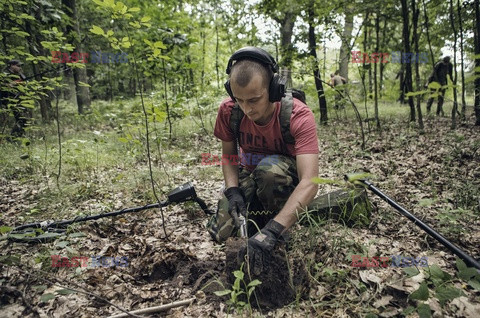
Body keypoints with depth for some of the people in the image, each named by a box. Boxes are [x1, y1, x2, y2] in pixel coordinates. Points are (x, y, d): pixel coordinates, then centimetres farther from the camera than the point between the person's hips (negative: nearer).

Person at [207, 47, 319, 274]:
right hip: (249, 174, 3)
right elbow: (228, 155, -5)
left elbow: (309, 182, -40)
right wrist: (233, 191, -25)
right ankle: (259, 216, 16)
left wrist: (272, 230, -50)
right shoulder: (228, 110, -19)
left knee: (270, 168, -39)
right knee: (220, 232, -15)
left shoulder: (299, 117, -32)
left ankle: (273, 223, -9)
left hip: (287, 176, -3)